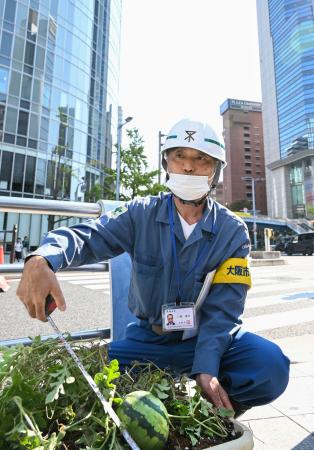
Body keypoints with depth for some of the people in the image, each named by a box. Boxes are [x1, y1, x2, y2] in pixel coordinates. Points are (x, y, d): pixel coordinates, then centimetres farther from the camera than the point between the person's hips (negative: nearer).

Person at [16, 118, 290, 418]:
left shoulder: (232, 230, -7)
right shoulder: (141, 214, -6)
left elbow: (223, 307, -13)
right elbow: (90, 236, -22)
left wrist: (206, 369, -27)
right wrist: (42, 260, -43)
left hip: (212, 338, 0)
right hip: (149, 337, 1)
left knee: (271, 366, -27)